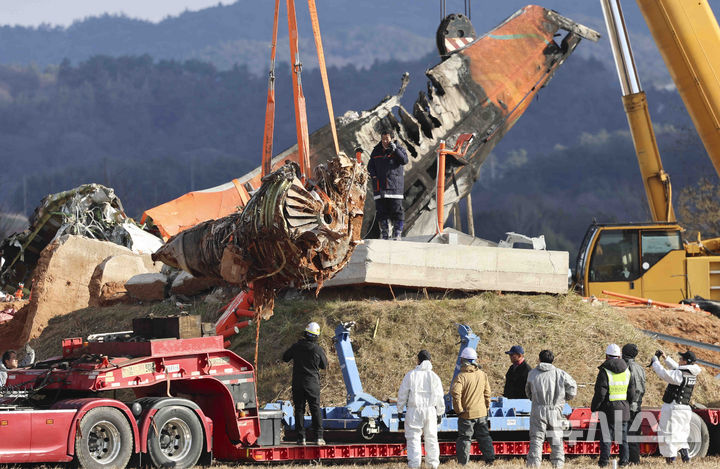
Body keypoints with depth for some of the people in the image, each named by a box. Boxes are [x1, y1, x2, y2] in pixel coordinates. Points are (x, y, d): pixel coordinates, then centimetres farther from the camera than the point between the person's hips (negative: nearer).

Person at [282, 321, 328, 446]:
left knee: (299, 409, 6)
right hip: (312, 383, -1)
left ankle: (301, 437, 2)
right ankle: (318, 437, -2)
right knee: (315, 409, 4)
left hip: (297, 383, 1)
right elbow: (324, 365, 6)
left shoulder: (296, 346, -4)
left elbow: (285, 358, 11)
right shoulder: (318, 349, -8)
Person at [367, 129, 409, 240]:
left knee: (396, 210, -5)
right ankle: (384, 232, 9)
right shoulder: (376, 152, 13)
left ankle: (397, 232, 1)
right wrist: (374, 176, -2)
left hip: (395, 186, -3)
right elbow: (370, 167, 16)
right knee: (381, 211, 2)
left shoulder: (399, 149, 4)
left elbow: (404, 160, -14)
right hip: (380, 187, 3)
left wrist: (394, 149, -21)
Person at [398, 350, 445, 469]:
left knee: (413, 437, 0)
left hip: (414, 410, -2)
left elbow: (402, 394, 0)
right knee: (431, 437, 10)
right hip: (430, 410, 2)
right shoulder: (434, 377, 5)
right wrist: (440, 413, 18)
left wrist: (399, 410, 8)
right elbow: (439, 397, 9)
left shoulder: (411, 375, -2)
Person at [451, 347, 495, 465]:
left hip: (467, 413, -4)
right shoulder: (482, 374, 2)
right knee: (484, 436, 15)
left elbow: (455, 393, -26)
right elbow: (487, 392, 8)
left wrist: (458, 409, -16)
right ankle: (490, 459, 15)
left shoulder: (461, 376, -15)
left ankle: (463, 462, 1)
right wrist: (487, 407, 19)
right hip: (481, 412, 4)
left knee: (464, 438, 2)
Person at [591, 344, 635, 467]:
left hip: (608, 408, -5)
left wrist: (594, 407, -3)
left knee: (606, 434, 1)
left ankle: (604, 460, -1)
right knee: (622, 435, 11)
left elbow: (600, 393, -14)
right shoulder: (626, 370, 6)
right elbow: (631, 392, 7)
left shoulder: (604, 371, -12)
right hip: (623, 408, 5)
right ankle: (624, 460, 12)